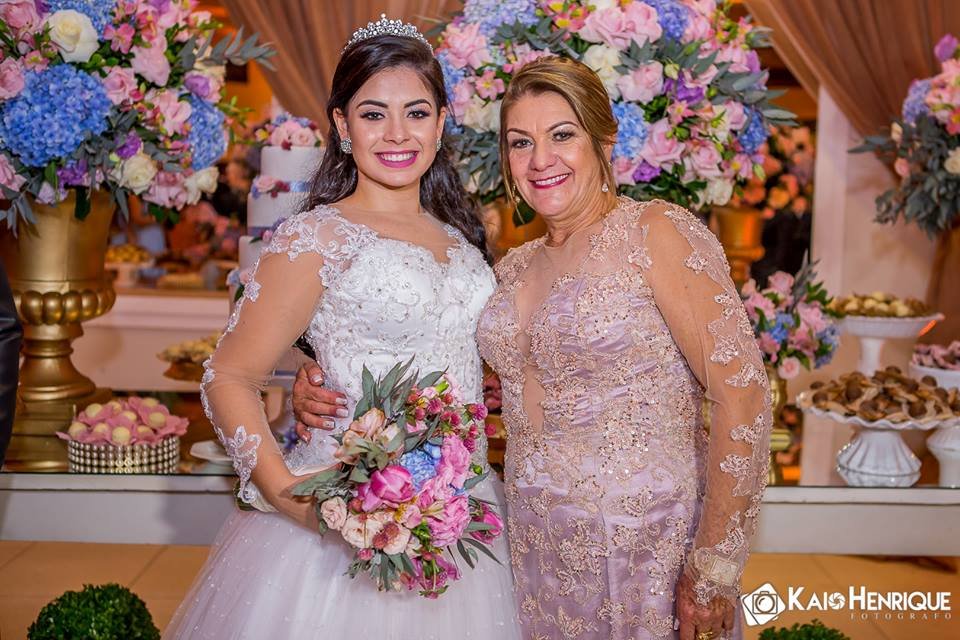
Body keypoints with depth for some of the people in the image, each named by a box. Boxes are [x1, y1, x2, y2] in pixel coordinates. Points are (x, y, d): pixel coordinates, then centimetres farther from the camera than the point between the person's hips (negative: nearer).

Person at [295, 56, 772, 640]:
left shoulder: (657, 233, -12)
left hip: (648, 548, -6)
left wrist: (714, 572, -17)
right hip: (536, 546, 6)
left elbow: (743, 396, -17)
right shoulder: (514, 268, 7)